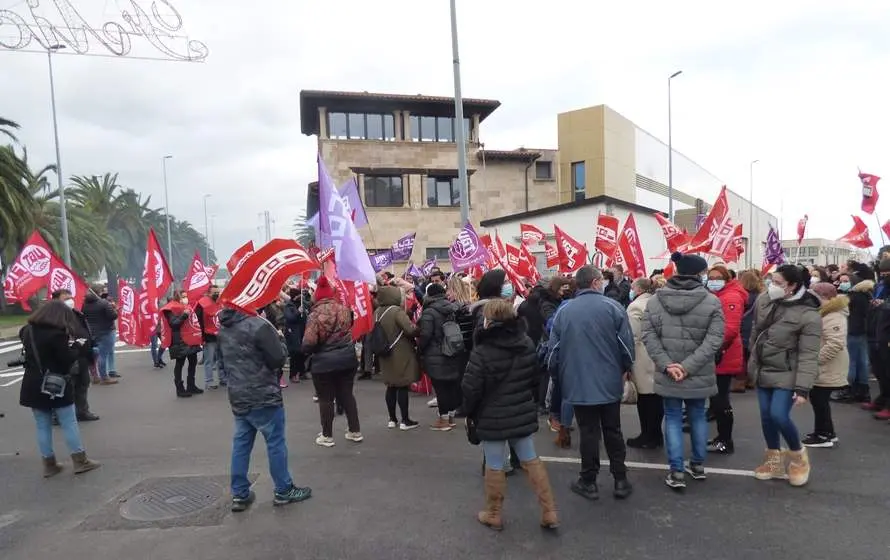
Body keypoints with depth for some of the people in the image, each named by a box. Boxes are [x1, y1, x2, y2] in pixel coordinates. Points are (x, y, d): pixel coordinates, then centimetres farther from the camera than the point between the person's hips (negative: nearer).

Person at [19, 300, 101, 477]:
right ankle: (80, 461, 10)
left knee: (43, 426, 12)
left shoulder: (27, 331, 5)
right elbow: (68, 359, -16)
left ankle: (49, 465, 19)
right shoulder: (56, 334, -18)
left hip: (33, 387, 6)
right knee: (69, 424, 4)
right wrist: (78, 347, 0)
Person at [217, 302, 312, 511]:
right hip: (263, 396, -7)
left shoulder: (223, 329, 5)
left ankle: (239, 494, 21)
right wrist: (277, 341, -1)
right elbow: (278, 359, -19)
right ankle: (283, 491, 16)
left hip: (238, 397, 7)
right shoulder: (258, 325, -20)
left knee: (241, 444, 14)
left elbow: (223, 361, 15)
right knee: (276, 443, 5)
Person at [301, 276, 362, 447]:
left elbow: (309, 342, -18)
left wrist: (304, 350, 2)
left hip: (324, 362, -4)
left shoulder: (316, 314, -16)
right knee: (347, 394, 15)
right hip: (347, 358, 5)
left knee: (325, 398, 8)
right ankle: (355, 431, 21)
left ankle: (327, 436, 17)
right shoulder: (345, 309, -1)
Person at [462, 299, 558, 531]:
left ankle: (493, 515, 26)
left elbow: (471, 389, -16)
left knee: (494, 467, 9)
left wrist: (469, 412, 2)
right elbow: (535, 379, 10)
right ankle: (549, 513, 22)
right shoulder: (527, 343, -1)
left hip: (493, 418, -5)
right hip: (523, 414, 5)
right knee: (531, 460, 16)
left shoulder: (482, 351, -20)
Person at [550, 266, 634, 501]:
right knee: (613, 431, 15)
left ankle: (588, 482, 19)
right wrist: (624, 369, 11)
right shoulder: (613, 307, -9)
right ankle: (621, 481, 22)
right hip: (609, 382, 0)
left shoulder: (563, 312, -3)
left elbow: (554, 349, 1)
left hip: (578, 384, 0)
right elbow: (627, 345, -8)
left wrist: (564, 375, 17)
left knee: (588, 433, 10)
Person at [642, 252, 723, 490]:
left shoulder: (655, 300, -2)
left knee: (673, 419, 10)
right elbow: (714, 340, -14)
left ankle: (676, 472, 11)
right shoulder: (712, 301, -8)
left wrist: (666, 364, -10)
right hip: (699, 374, 0)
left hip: (667, 375, 0)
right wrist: (689, 365, -15)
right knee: (697, 416, 18)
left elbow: (648, 336, -7)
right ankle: (698, 465, 33)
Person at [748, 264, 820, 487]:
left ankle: (798, 456, 16)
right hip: (762, 370, 6)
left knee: (779, 415, -13)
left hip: (786, 375, -6)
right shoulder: (764, 300, -4)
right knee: (766, 416, 10)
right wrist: (753, 360, 19)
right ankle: (774, 460, 28)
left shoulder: (808, 315, -21)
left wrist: (803, 388, -24)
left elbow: (808, 356, -21)